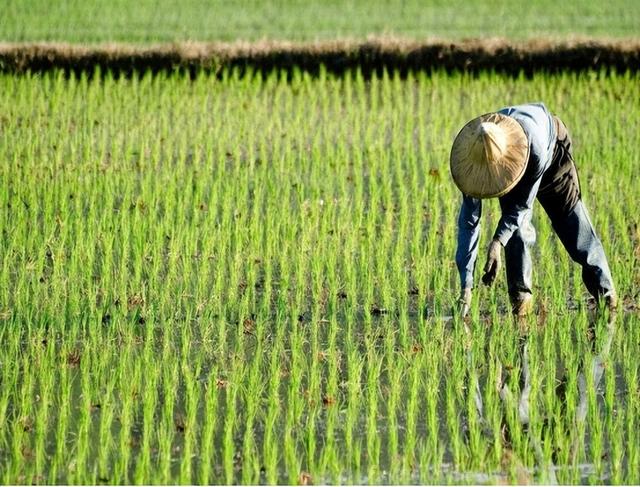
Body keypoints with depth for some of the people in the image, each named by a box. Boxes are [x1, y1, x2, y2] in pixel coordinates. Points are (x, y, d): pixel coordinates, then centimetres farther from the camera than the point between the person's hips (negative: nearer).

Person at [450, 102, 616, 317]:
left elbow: (523, 203, -34)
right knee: (516, 230, -18)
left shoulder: (535, 146, -48)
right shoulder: (472, 155, -37)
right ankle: (520, 298, -9)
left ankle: (606, 293, 14)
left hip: (553, 148, -2)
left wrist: (498, 241, -45)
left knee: (571, 224, 1)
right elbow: (469, 220, -33)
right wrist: (466, 285, -36)